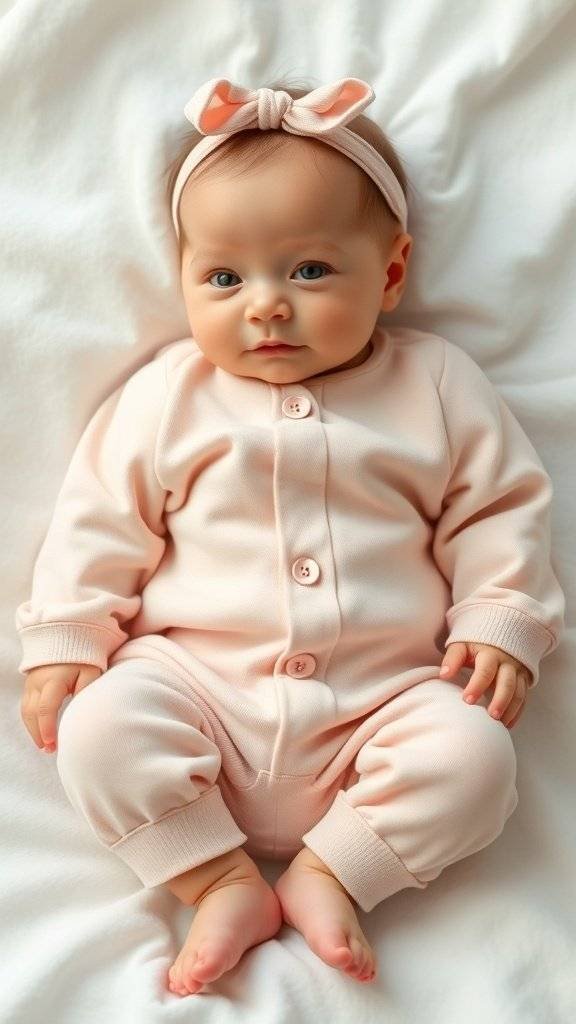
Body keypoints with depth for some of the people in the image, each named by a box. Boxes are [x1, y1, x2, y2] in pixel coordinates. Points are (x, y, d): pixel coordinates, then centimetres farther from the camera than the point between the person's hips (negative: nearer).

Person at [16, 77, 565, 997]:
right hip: (200, 683, 1)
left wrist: (500, 622, -5)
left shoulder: (437, 386, 5)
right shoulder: (166, 395, 5)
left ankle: (331, 871, -7)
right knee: (98, 729, -23)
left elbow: (499, 513, 8)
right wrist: (62, 641, -1)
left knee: (473, 754, -24)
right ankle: (222, 879, -9)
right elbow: (99, 521, 6)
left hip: (384, 700, 0)